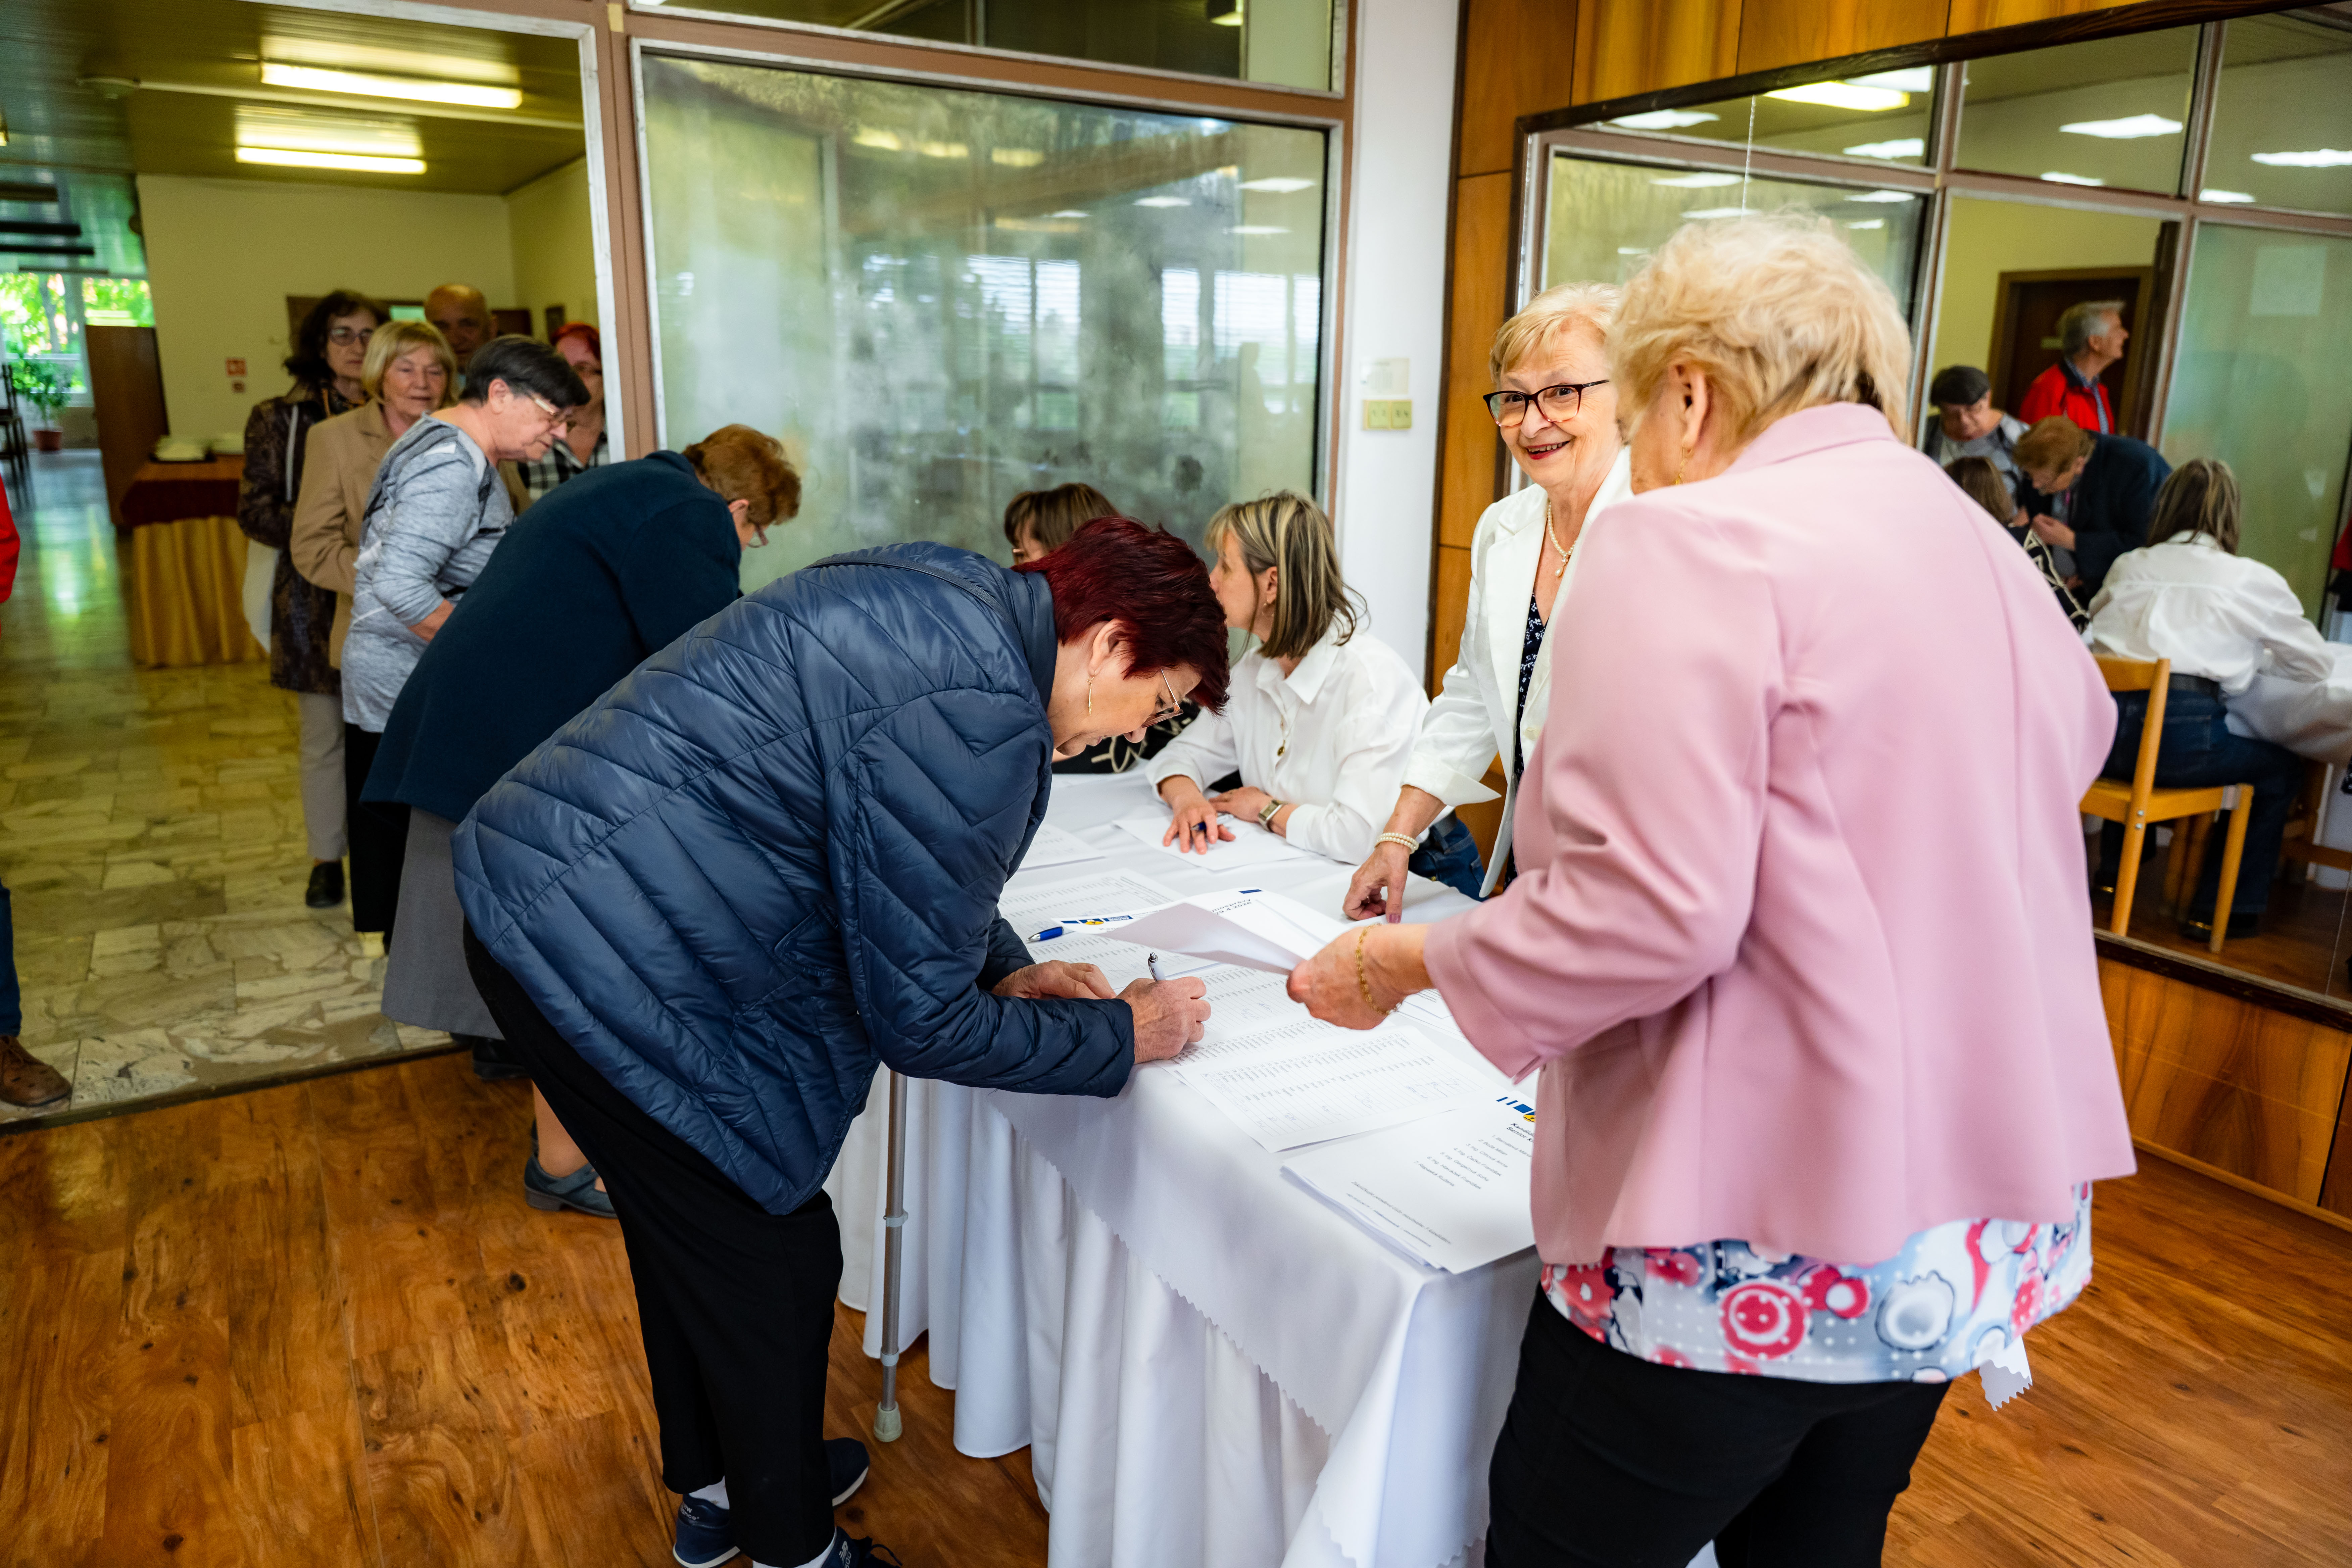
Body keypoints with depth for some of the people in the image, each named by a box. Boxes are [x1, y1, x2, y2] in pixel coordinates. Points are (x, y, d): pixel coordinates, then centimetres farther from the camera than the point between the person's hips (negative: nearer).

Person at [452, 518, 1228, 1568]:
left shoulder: (944, 595, 7)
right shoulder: (982, 712, -24)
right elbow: (917, 1019, -16)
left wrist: (1002, 970, 12)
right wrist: (1124, 1038, -6)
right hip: (601, 960, -11)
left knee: (692, 1230, 25)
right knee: (772, 1260, 6)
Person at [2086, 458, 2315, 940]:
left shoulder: (2129, 565, 15)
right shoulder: (2253, 580, 10)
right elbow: (2318, 664, 18)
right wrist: (2254, 657, 36)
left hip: (2099, 732, 4)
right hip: (2179, 733, -4)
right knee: (2281, 770, 23)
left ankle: (2114, 873, 41)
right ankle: (2223, 909, 24)